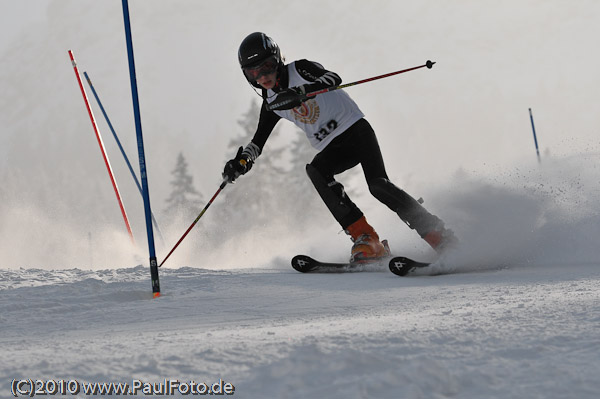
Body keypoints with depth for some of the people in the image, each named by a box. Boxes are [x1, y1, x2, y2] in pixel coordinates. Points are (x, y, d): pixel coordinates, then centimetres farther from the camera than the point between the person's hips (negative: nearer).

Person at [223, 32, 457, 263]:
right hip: (332, 149, 5)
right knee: (315, 170, -27)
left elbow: (333, 78, -29)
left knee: (378, 184, -26)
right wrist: (241, 161, -4)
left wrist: (300, 92, -44)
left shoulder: (300, 70, -10)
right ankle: (364, 238, -30)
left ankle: (436, 234, -18)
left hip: (355, 129, -5)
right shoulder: (271, 101, 8)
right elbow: (258, 140, 15)